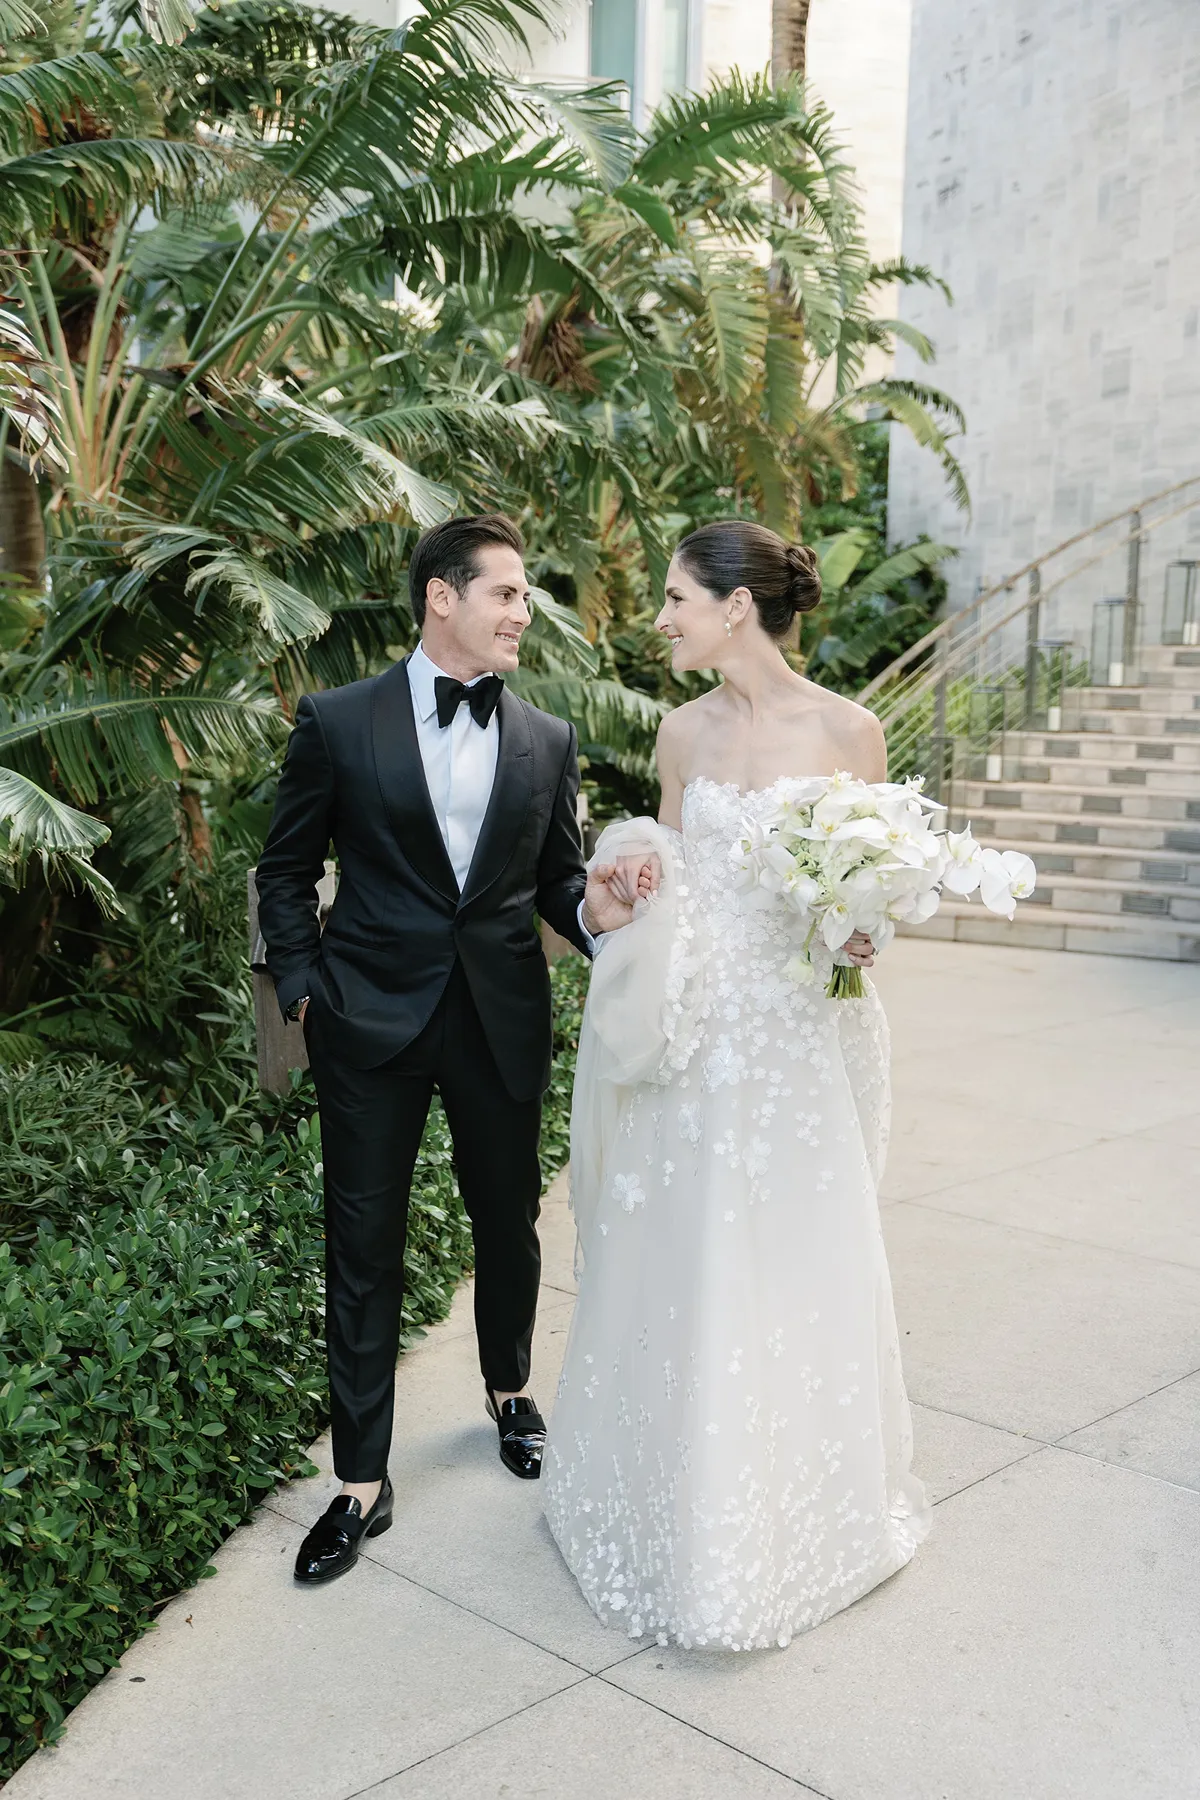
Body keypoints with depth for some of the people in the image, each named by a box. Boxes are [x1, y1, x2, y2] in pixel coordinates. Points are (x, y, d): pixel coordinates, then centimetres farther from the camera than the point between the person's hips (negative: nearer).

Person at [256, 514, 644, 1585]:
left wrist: (596, 910, -13)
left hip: (503, 1022, 3)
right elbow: (288, 871, 3)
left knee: (510, 1225, 18)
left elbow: (557, 875, 9)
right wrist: (303, 989, -4)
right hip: (371, 1019, -2)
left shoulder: (546, 741, 4)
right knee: (365, 1247, 5)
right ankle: (363, 1482, 19)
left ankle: (510, 1391, 45)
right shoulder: (338, 722, -4)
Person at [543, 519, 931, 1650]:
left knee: (797, 1269, 8)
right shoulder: (683, 732, 4)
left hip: (802, 1039, -3)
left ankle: (802, 1503, 32)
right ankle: (687, 1504, 32)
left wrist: (862, 932, -18)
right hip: (694, 1035, 3)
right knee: (683, 1268, 10)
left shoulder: (848, 732, -6)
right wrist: (629, 886, -9)